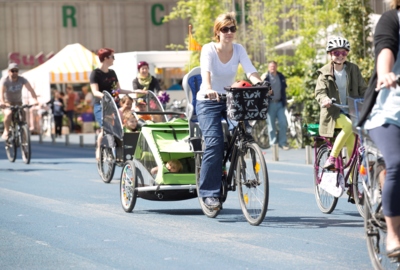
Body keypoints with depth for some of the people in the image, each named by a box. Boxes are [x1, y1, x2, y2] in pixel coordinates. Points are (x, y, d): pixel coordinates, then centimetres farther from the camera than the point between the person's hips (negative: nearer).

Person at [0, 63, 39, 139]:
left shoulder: (22, 80, -13)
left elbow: (30, 89, -23)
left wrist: (36, 100, -40)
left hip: (18, 102, 3)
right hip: (7, 103, -3)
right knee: (8, 113, -32)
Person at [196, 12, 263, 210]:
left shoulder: (239, 50, -3)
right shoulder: (209, 49, -14)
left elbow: (251, 72, -16)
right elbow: (206, 71, -33)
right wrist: (209, 89, -53)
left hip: (230, 99, 4)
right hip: (208, 102, -4)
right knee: (215, 143, -21)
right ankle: (209, 192, -18)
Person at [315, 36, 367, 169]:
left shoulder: (353, 69, 7)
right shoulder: (325, 73, 0)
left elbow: (363, 89, 7)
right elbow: (320, 91, -11)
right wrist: (324, 99, -34)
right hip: (333, 113, -3)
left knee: (352, 147, -3)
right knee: (349, 125, -34)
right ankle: (332, 158, -28)